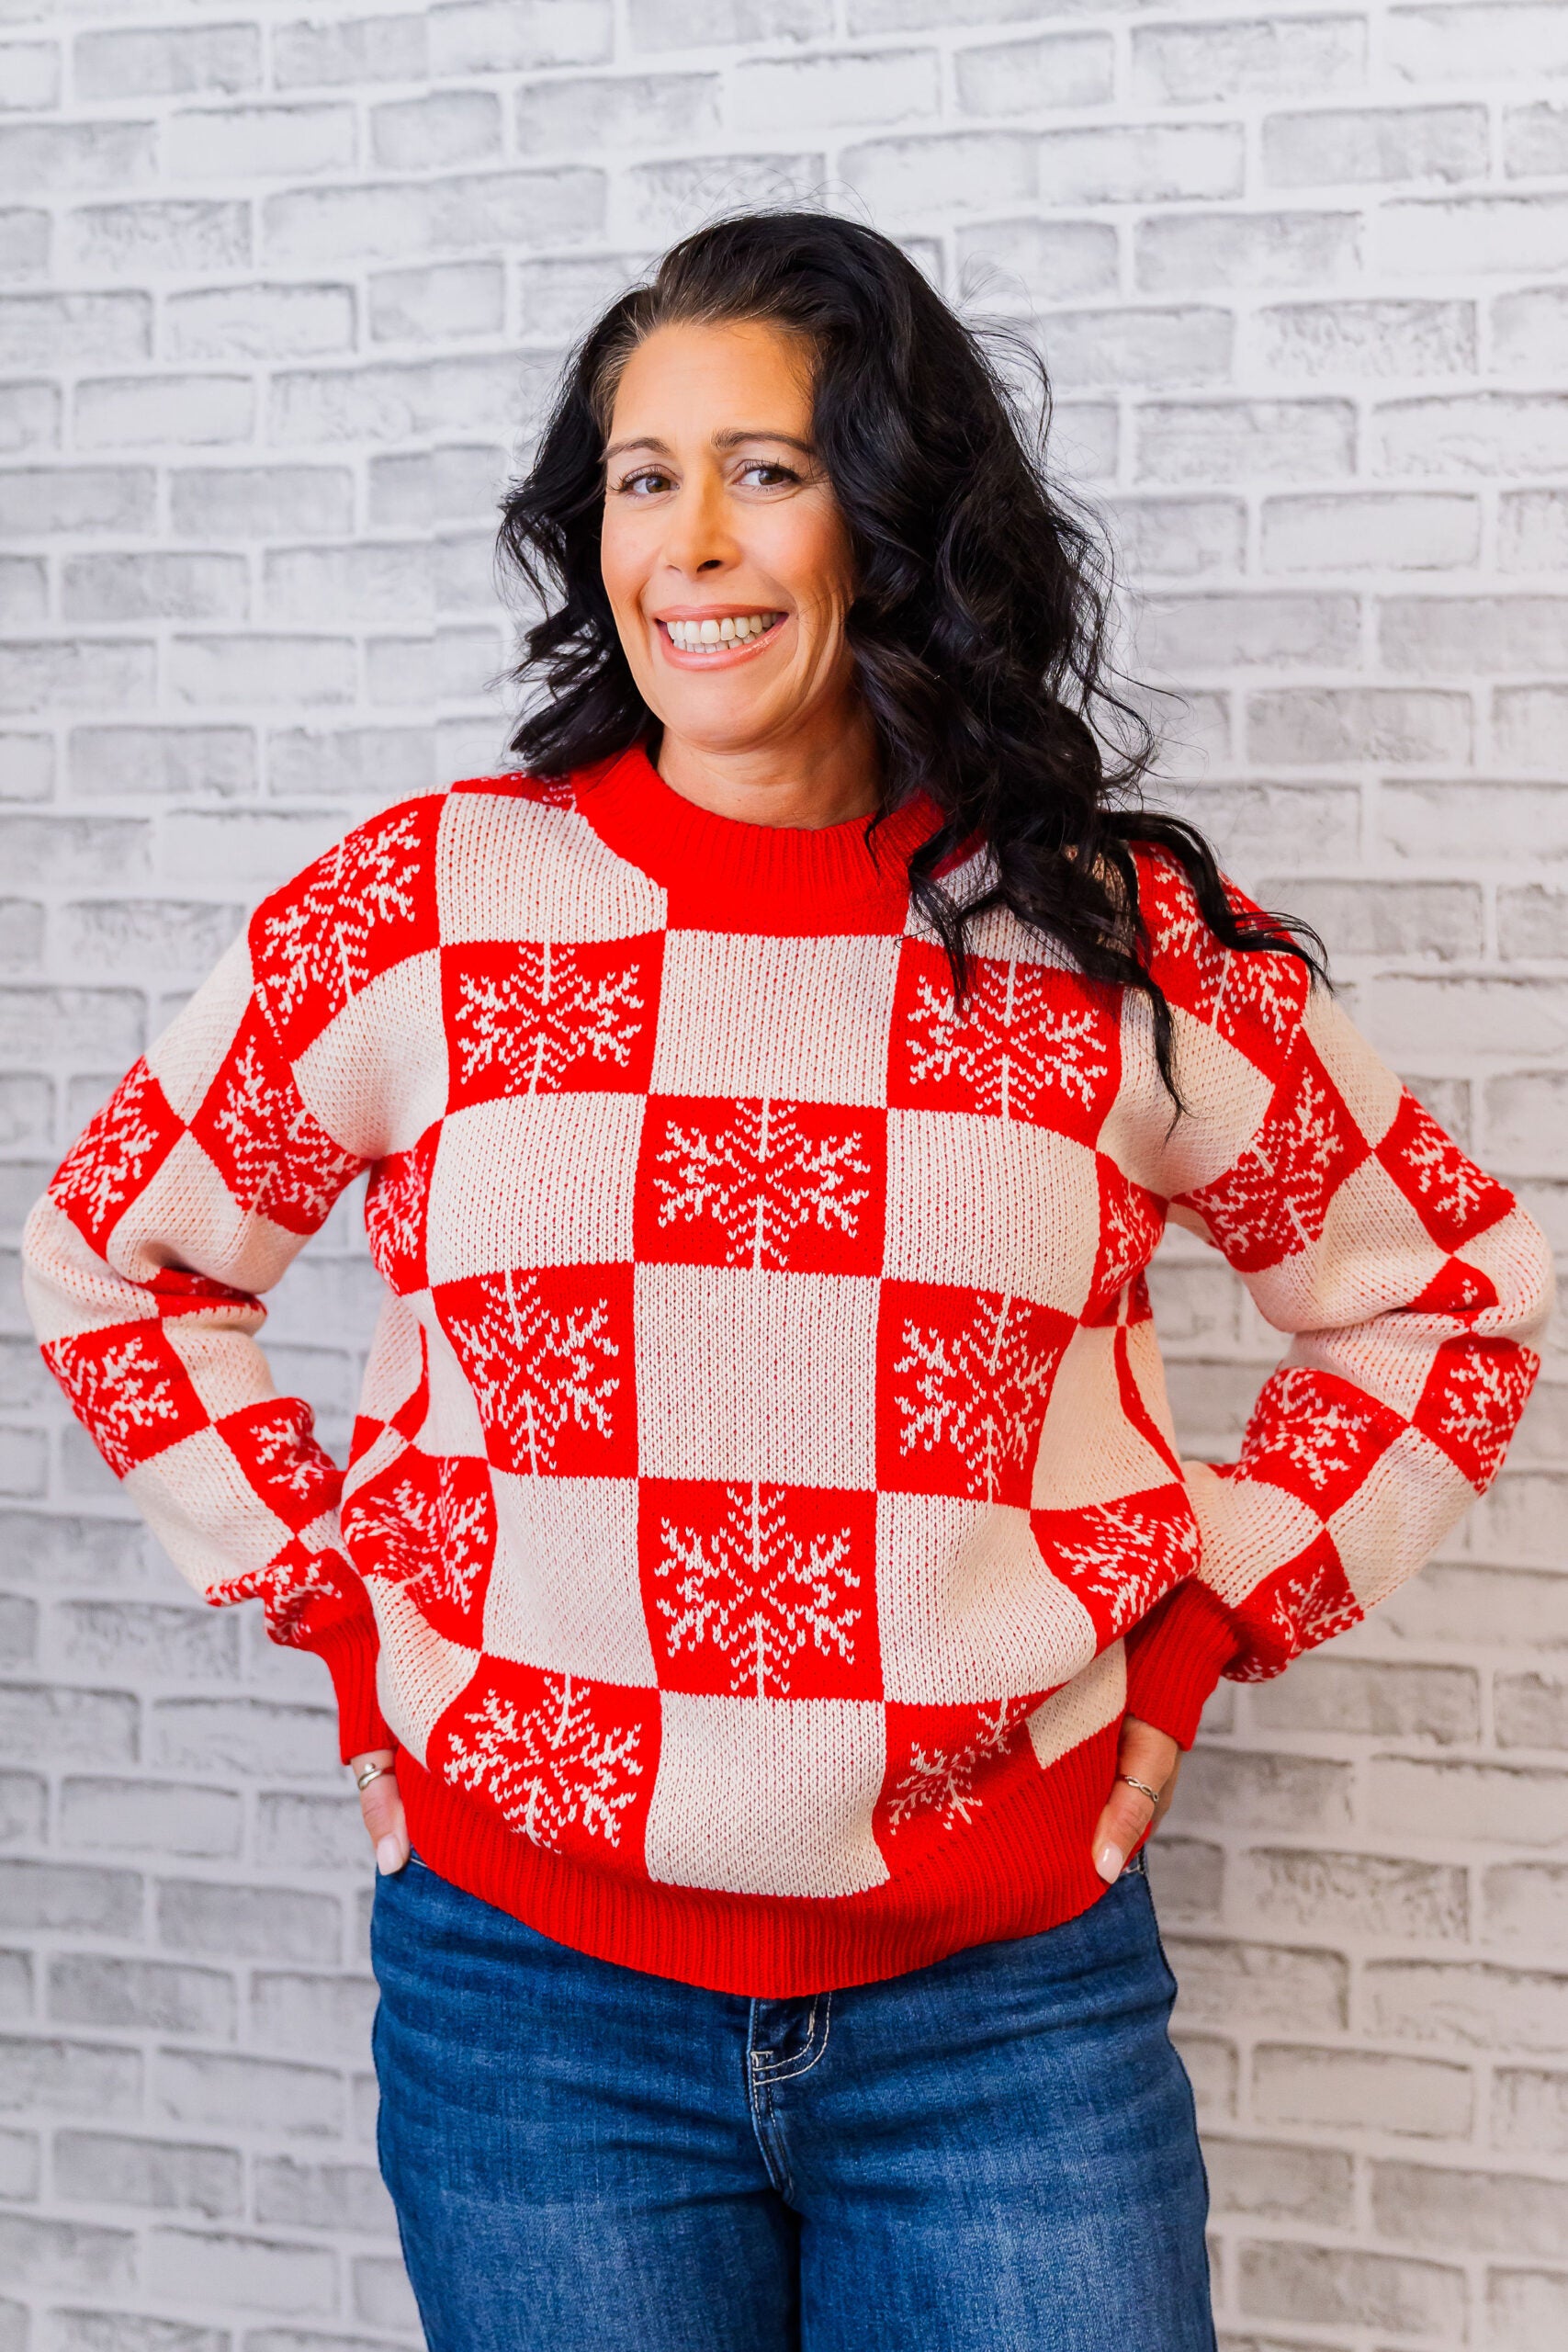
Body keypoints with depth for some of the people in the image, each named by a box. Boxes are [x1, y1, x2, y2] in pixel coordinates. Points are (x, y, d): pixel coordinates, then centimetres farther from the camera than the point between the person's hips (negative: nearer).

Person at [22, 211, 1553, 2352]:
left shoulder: (1114, 943, -1)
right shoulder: (422, 909, -1)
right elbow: (109, 1260, 11)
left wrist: (1204, 1621, 2)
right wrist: (333, 1597, 3)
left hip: (1011, 2004, 0)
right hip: (532, 1992, 0)